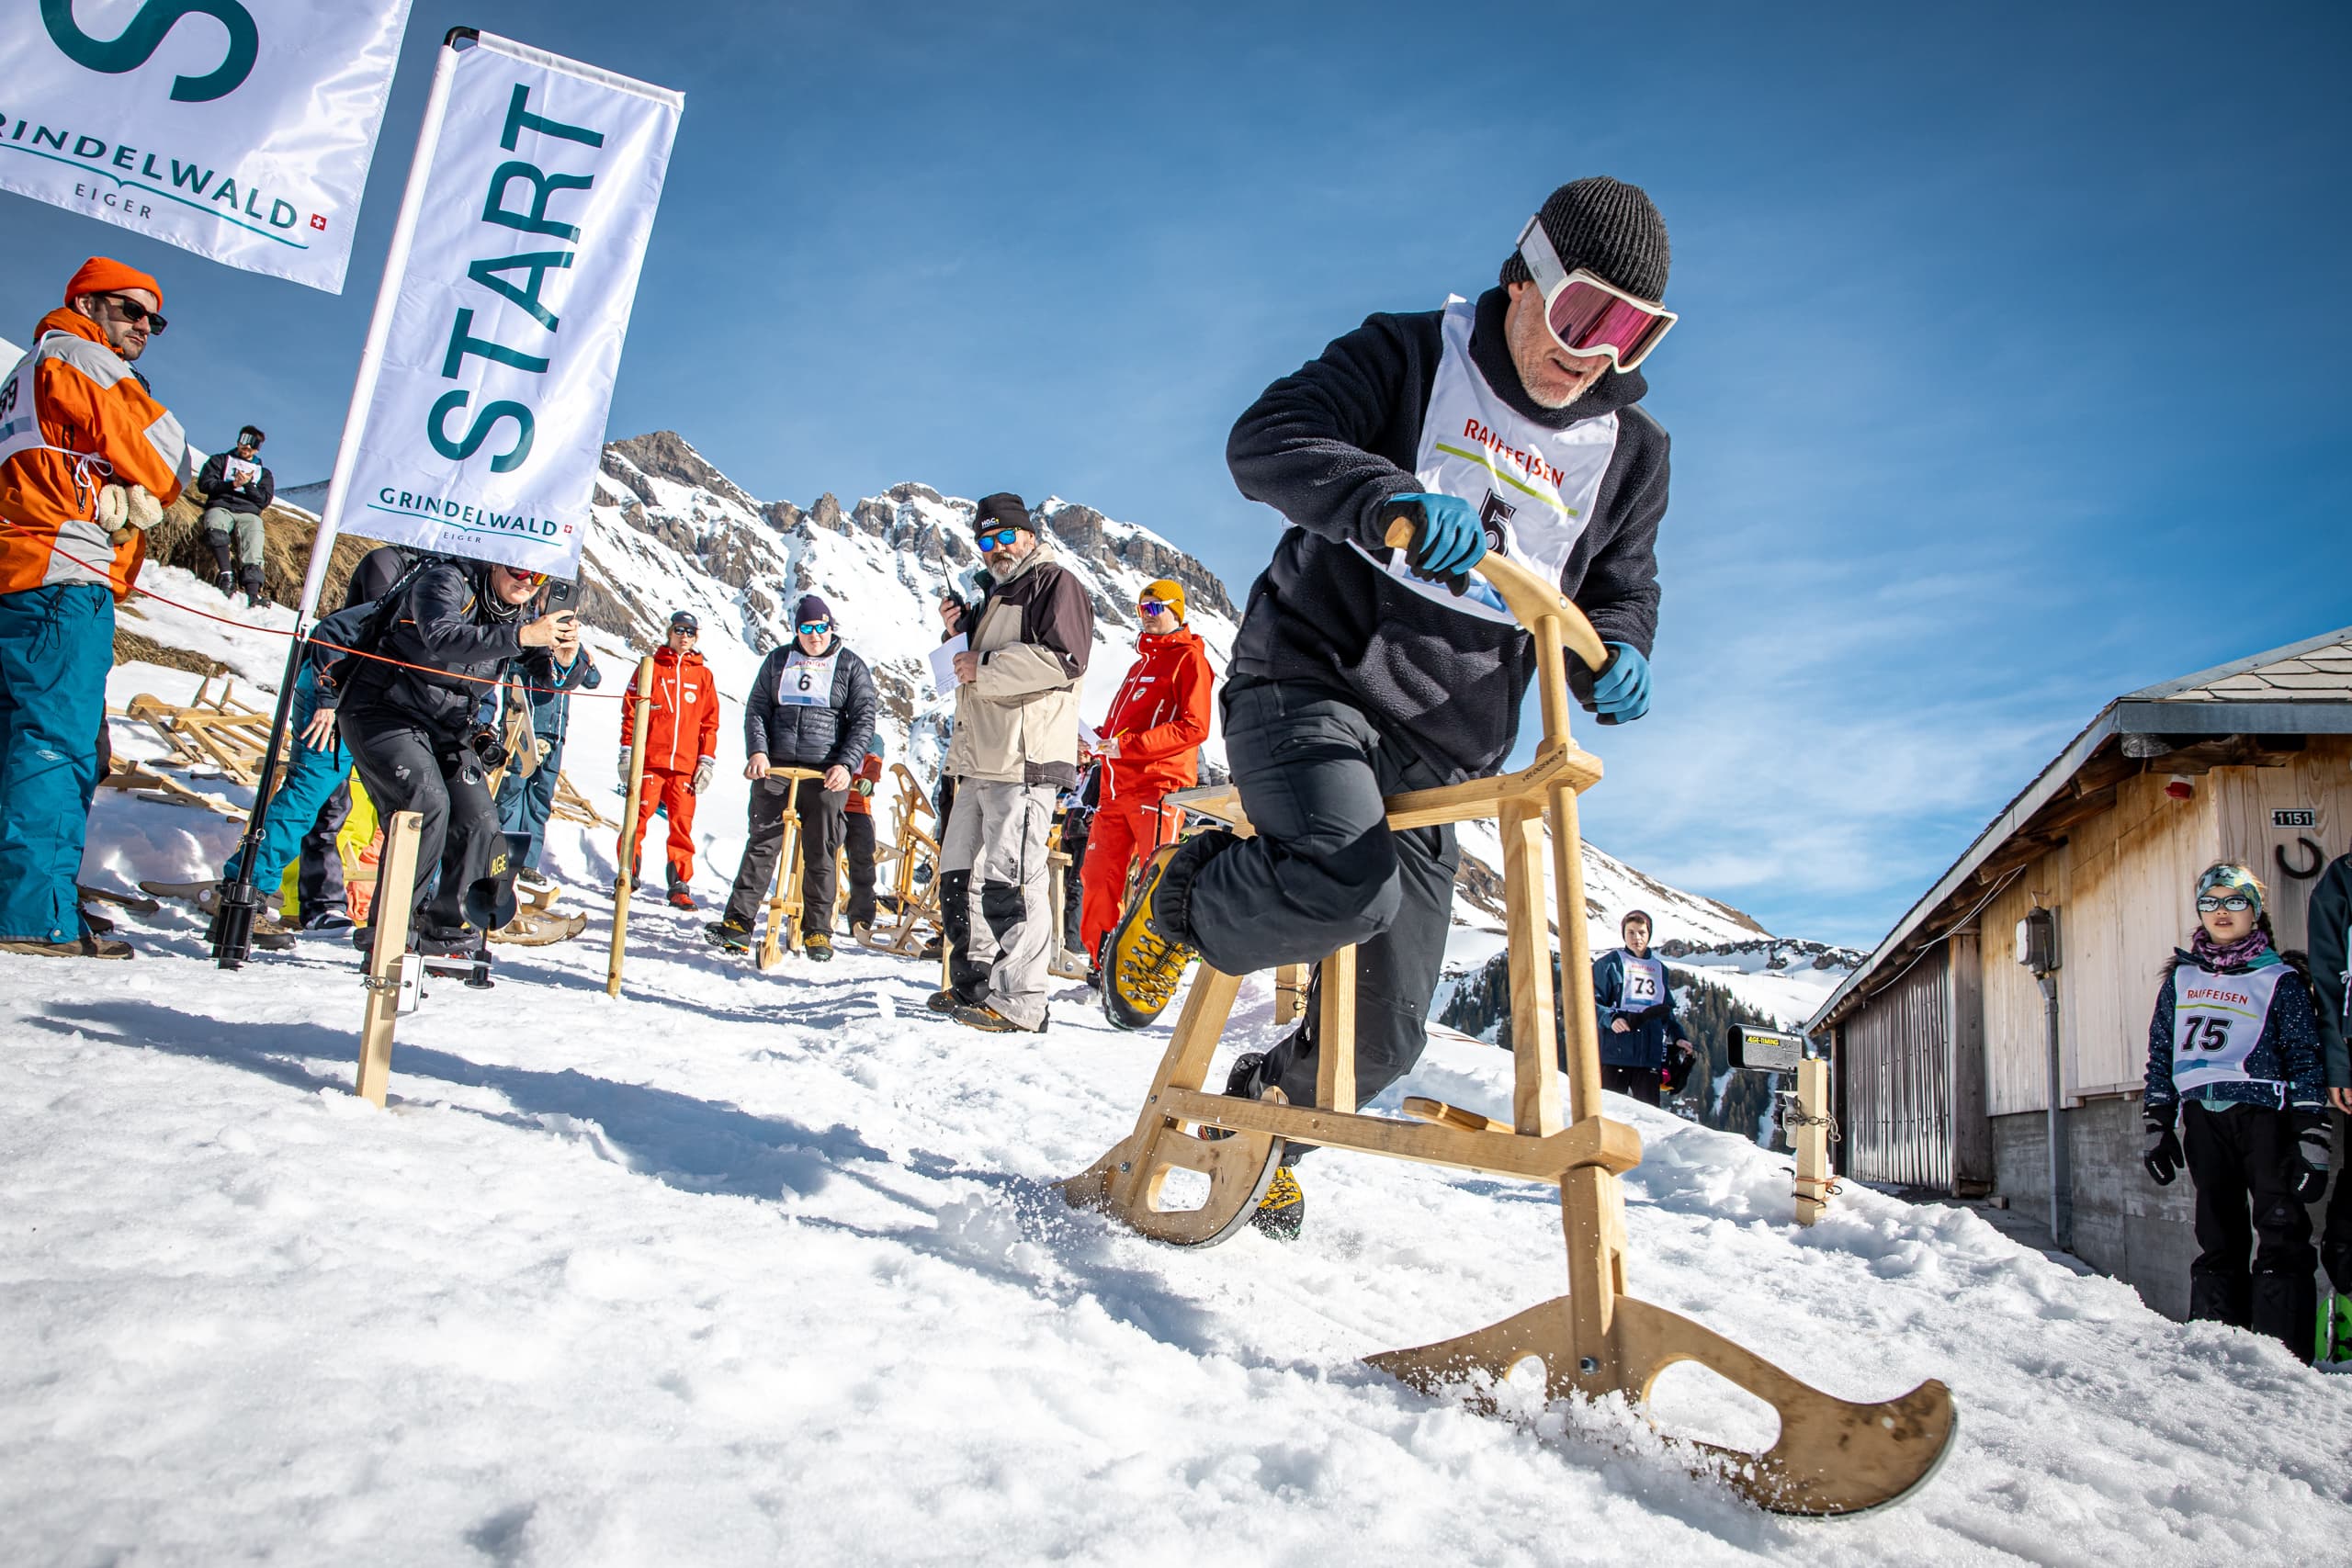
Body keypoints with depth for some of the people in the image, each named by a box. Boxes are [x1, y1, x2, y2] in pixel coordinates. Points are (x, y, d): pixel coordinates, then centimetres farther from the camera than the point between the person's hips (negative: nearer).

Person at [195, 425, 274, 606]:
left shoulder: (263, 473, 30)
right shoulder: (220, 460, 26)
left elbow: (264, 501, 13)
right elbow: (204, 483, 10)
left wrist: (248, 485, -4)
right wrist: (232, 485, -4)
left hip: (249, 513, 1)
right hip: (220, 507, -1)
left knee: (252, 555, -27)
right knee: (216, 530, -39)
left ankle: (253, 594, -45)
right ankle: (227, 575, -45)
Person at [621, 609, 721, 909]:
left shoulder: (703, 675, 13)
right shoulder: (652, 668, 8)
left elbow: (710, 722, 13)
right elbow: (630, 712, 6)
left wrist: (707, 760, 6)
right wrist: (627, 752, 0)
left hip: (686, 764, 1)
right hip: (650, 759, -1)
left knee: (682, 824, 0)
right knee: (639, 817, -2)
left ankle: (680, 885, 4)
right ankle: (628, 876, 9)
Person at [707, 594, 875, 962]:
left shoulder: (851, 666, 8)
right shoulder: (778, 661, 15)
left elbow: (864, 720, 3)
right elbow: (756, 709, 13)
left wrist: (845, 764, -10)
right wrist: (757, 751, -4)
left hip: (827, 774, -2)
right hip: (775, 767, 2)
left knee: (821, 854, 1)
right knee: (761, 845, -2)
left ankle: (818, 932, 8)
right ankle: (738, 923, -1)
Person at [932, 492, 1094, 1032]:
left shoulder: (1056, 582, -2)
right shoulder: (994, 592, 28)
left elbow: (1062, 659, -17)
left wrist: (984, 667, -12)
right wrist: (962, 631, 15)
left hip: (1025, 759, -10)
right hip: (980, 760, 10)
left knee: (1010, 877, -13)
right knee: (960, 871, 14)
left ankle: (1018, 1003, -10)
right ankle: (973, 983, 24)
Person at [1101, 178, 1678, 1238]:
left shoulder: (1631, 452, 9)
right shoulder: (1407, 357, -4)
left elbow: (1623, 588, 20)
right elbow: (1265, 442, -15)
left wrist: (1617, 655, -6)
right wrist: (1389, 498, -36)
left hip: (1436, 759, 5)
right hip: (1308, 682, -4)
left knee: (1383, 1037, 5)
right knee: (1347, 885, -35)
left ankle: (1263, 1113, 38)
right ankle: (1182, 897, -2)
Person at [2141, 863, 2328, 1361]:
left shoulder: (2280, 980, 5)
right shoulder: (2180, 978, 16)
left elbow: (2306, 1064, 1)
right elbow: (2160, 1058, 18)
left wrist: (2313, 1142, -6)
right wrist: (2157, 1129, 12)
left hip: (2263, 1116, -4)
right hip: (2202, 1120, 4)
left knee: (2280, 1234, -10)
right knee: (2217, 1236, 7)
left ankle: (2286, 1354, -7)